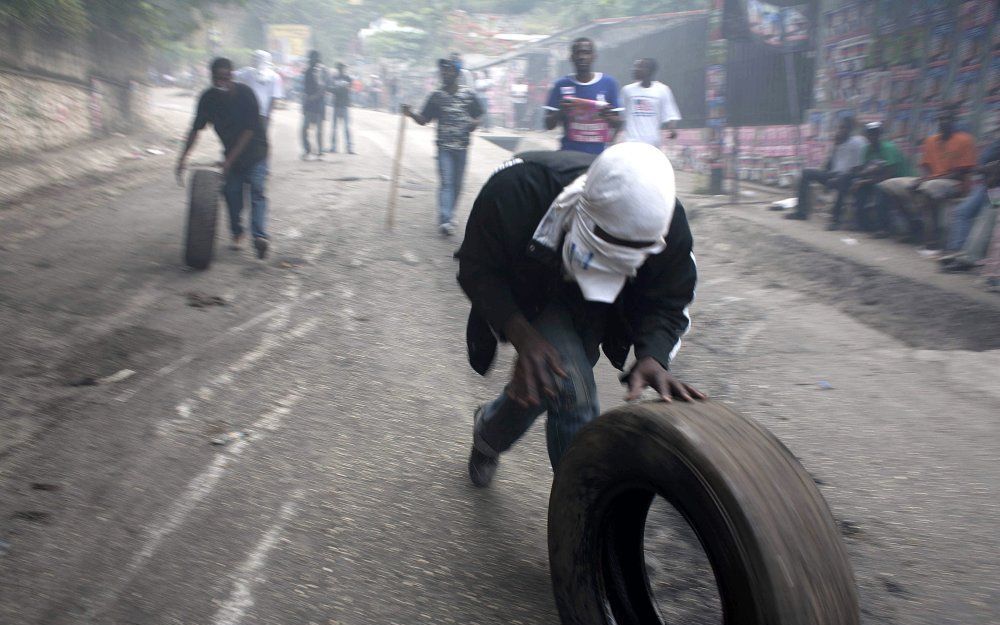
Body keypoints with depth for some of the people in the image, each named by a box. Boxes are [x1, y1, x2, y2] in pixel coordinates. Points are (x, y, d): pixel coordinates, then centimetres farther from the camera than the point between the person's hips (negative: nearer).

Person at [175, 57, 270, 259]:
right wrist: (184, 156, -11)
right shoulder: (208, 98, -9)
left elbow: (249, 131, -22)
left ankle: (259, 236, -31)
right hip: (231, 150, 5)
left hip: (254, 149, -5)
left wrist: (229, 160, -25)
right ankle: (236, 232, 19)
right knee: (231, 191, 0)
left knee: (257, 190, -18)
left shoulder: (245, 93, -22)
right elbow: (196, 128, -2)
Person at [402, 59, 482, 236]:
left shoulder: (469, 94, 5)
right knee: (446, 182, -12)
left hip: (462, 146, 2)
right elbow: (424, 120, 2)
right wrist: (411, 113, -16)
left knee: (457, 183, 10)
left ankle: (448, 215, 27)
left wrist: (474, 123, -9)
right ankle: (445, 220, -18)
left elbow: (477, 117, 13)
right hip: (444, 147, -2)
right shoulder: (437, 96, 2)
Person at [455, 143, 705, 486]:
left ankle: (488, 432, 45)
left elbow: (667, 303, -14)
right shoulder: (517, 188, -39)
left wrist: (652, 358, -35)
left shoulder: (667, 222, -30)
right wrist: (524, 338, -36)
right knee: (572, 392, -23)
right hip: (529, 297, -3)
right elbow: (477, 269, -24)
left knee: (540, 387, 9)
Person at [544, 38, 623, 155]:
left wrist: (609, 117, -14)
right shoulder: (562, 85, 4)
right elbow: (548, 125, 4)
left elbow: (618, 123, 8)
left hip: (599, 153, 1)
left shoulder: (609, 83, 6)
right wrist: (560, 113, -17)